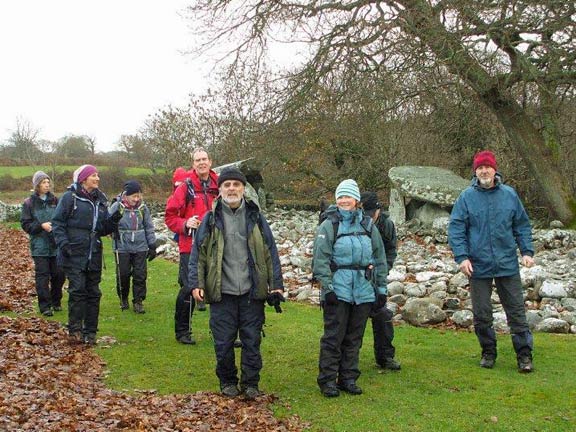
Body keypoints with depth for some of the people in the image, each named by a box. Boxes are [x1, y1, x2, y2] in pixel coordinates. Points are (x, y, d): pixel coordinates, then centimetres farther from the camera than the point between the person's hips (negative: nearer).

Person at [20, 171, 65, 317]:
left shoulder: (55, 200, 8)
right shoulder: (29, 203, 2)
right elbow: (25, 224, -1)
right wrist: (41, 226, -15)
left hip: (56, 245, 3)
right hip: (39, 246, -2)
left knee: (59, 274, 4)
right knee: (42, 276, -4)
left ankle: (56, 302, 23)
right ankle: (45, 306, 2)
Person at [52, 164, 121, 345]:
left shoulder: (100, 200, 14)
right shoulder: (70, 197, -3)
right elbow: (57, 223, -5)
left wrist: (114, 220, -3)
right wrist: (63, 243, -16)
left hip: (94, 255, 6)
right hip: (74, 254, -6)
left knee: (94, 293, 5)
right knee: (77, 290, -10)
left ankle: (90, 332, 12)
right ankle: (75, 330, 0)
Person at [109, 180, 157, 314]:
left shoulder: (143, 207, 2)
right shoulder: (116, 207, -6)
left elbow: (149, 228, 10)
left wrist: (152, 246, 10)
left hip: (140, 248, 2)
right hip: (122, 248, -2)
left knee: (140, 275, 1)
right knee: (123, 275, 5)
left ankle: (138, 301, 12)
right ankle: (123, 299, 26)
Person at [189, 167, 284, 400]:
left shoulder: (255, 217, 6)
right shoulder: (210, 219, 4)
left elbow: (270, 252, 6)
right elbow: (198, 253, 4)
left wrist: (276, 284, 2)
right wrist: (196, 283, -5)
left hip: (252, 292, 1)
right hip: (222, 293, 0)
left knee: (252, 340, 5)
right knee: (223, 342, 6)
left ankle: (250, 383, 18)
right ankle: (227, 382, 23)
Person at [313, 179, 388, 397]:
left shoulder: (368, 226, 10)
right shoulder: (328, 226, -2)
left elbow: (380, 259, 14)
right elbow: (321, 260, -7)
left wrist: (381, 289, 11)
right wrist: (327, 287, -14)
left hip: (364, 292, 4)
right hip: (338, 291, -4)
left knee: (354, 337, 11)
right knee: (333, 336, -1)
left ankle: (348, 378, 21)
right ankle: (327, 380, 8)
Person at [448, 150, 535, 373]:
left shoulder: (509, 195, 3)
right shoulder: (466, 197, -2)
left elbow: (522, 226, 10)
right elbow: (455, 229, -4)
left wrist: (527, 251, 0)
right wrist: (462, 257, -13)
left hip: (508, 265, 1)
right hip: (478, 266, -1)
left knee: (516, 310, 4)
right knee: (481, 314, 8)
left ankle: (524, 354, 12)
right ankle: (488, 352, 23)